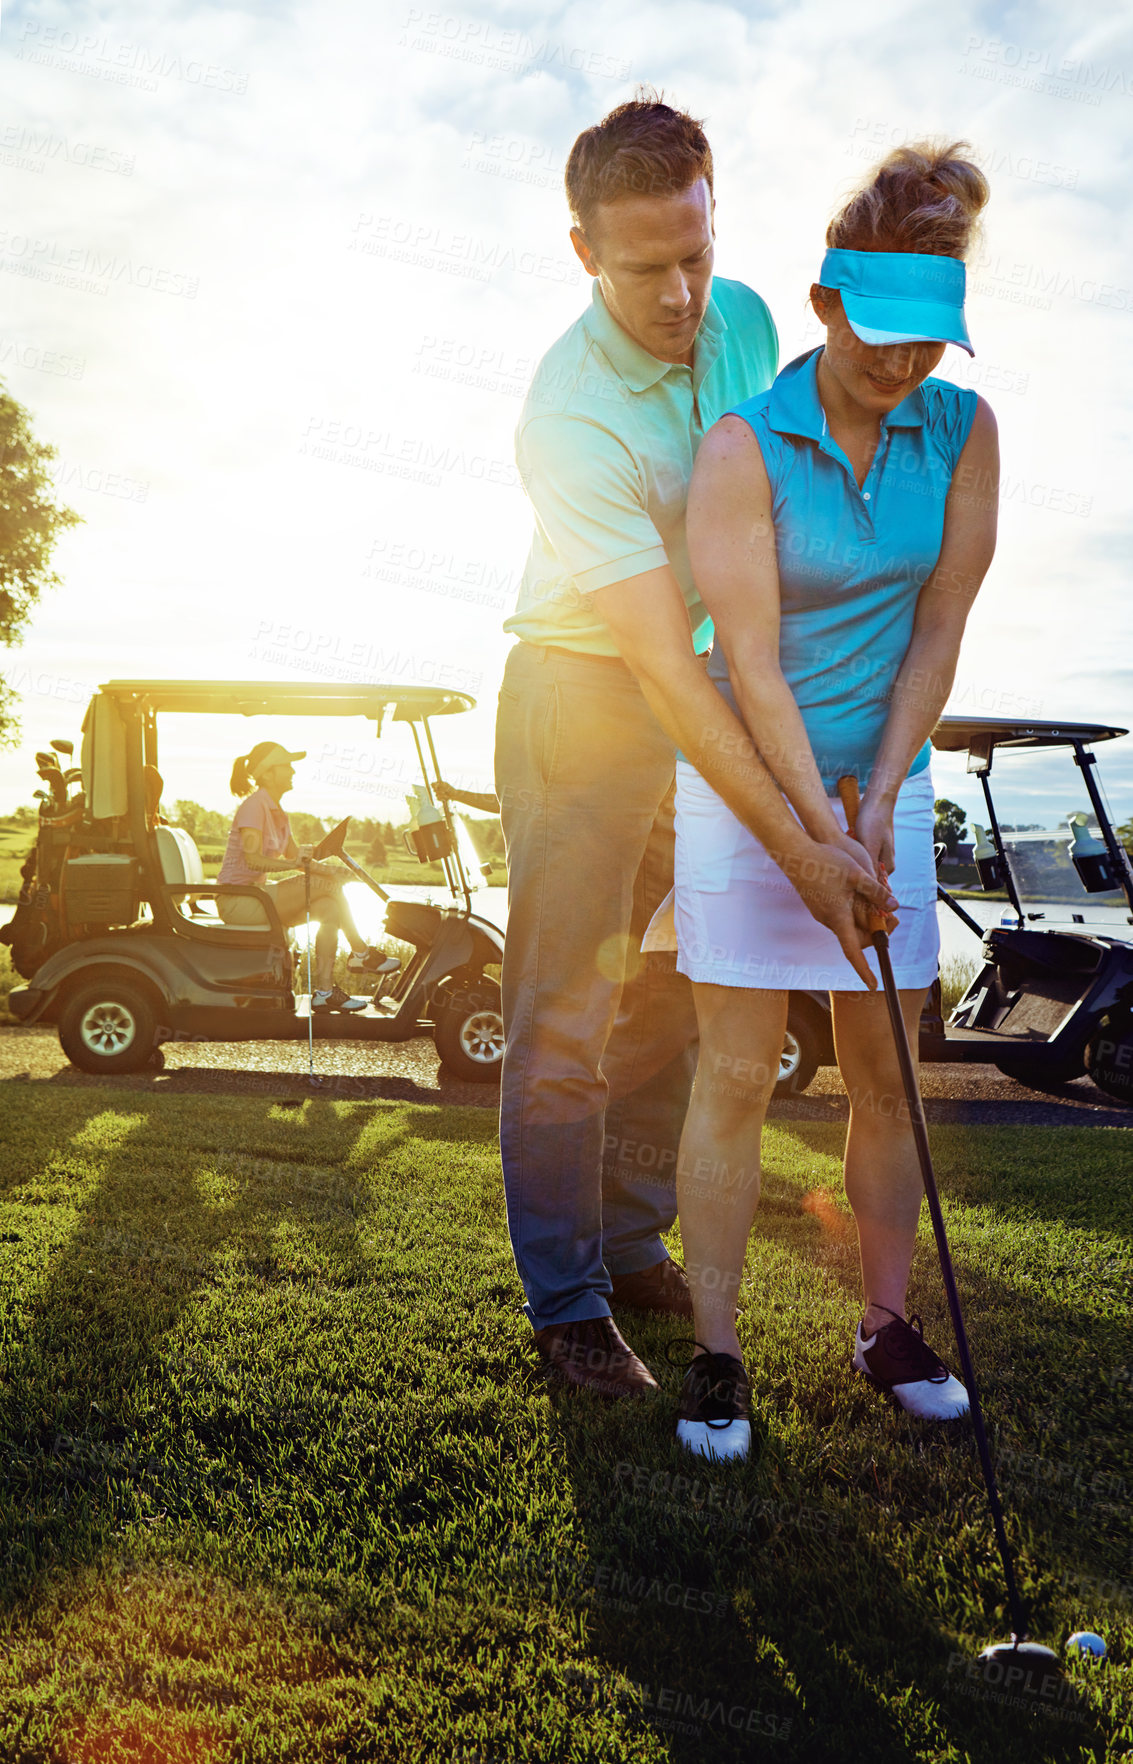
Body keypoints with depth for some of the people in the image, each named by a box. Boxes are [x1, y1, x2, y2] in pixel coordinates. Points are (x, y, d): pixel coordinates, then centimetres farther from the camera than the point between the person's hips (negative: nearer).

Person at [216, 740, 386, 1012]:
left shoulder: (275, 809, 15)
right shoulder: (254, 805, -15)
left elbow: (295, 855, 15)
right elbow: (252, 859, -26)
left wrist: (325, 868, -4)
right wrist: (293, 864, -38)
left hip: (257, 895, 9)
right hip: (237, 900, -9)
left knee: (330, 907, -10)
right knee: (326, 885, -19)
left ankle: (324, 991, -14)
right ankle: (360, 954, -8)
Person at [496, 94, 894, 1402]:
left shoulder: (743, 321, -4)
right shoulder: (568, 414, -26)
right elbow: (660, 660, -32)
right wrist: (797, 847, -36)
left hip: (703, 689, 7)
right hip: (579, 696, -6)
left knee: (669, 998, 12)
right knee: (564, 1018, -3)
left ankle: (632, 1243, 28)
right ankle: (566, 1304, 11)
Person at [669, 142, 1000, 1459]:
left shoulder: (962, 430, -1)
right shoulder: (744, 448, -13)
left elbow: (938, 630, 0)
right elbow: (747, 663, -16)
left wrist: (878, 804, -7)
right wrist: (821, 830, -19)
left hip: (882, 779, 4)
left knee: (886, 1075, 8)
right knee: (735, 1075, -3)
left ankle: (887, 1326, 24)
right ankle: (715, 1355, 8)